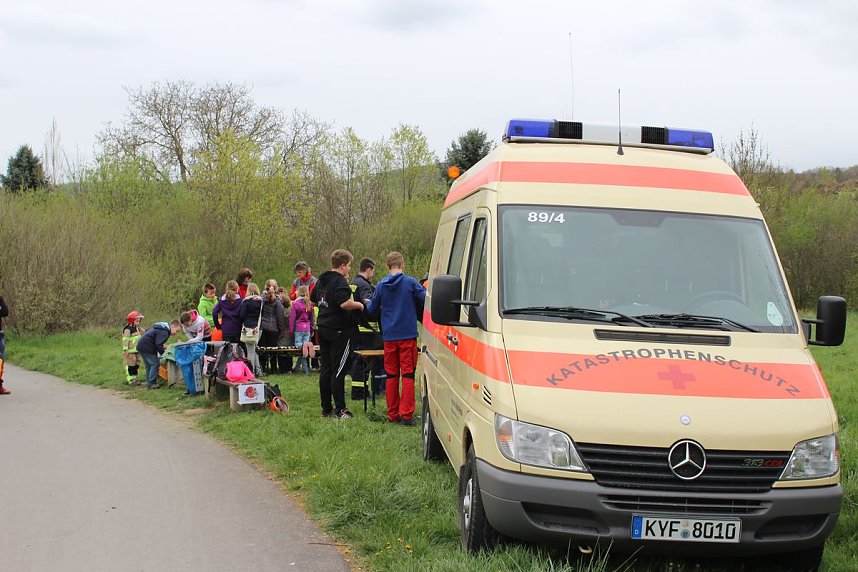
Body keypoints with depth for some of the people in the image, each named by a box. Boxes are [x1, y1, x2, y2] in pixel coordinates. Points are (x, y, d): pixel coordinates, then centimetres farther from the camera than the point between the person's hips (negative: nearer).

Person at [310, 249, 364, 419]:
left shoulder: (321, 281, 12)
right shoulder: (340, 281, -16)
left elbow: (313, 301, 23)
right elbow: (344, 303, -29)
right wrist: (359, 305, -12)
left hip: (323, 329, 8)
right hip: (339, 331, -8)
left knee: (325, 369, 11)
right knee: (338, 370, -4)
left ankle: (326, 408, 16)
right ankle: (340, 410, -2)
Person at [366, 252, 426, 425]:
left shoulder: (381, 285, 3)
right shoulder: (410, 283, -6)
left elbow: (372, 310, 10)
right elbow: (427, 301, -9)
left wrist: (369, 304, 33)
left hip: (389, 336, 3)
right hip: (408, 334, -3)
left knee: (391, 375, 10)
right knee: (408, 374, -1)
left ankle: (393, 414, 13)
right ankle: (406, 414, -6)